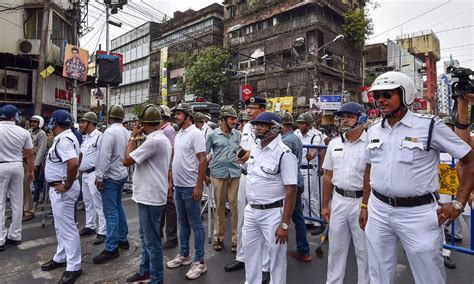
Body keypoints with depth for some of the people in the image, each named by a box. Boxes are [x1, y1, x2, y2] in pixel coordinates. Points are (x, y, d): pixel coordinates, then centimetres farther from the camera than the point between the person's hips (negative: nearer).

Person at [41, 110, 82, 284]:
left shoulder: (63, 139, -21)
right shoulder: (65, 137, 11)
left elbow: (74, 163, -37)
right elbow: (75, 161, 20)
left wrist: (67, 186, -24)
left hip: (62, 189, -11)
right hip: (57, 188, 11)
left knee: (67, 228, -1)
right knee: (60, 226, 22)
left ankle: (74, 267, 11)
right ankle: (60, 258, 38)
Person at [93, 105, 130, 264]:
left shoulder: (110, 132, -16)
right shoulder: (126, 132, 8)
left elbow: (104, 156, -20)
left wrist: (99, 176, -16)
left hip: (110, 176, -9)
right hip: (121, 174, 9)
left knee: (111, 211, -4)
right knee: (118, 206, 18)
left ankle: (111, 248, 3)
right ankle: (123, 239, 28)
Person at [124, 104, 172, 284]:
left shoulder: (153, 140, -22)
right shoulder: (161, 138, 11)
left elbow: (127, 161, -19)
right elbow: (138, 157, 17)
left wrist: (133, 137, -9)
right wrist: (138, 138, 11)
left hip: (150, 197, -11)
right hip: (148, 195, 11)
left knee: (152, 240, 2)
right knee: (145, 236, 22)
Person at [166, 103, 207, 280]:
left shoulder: (195, 134, -14)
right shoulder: (178, 134, 11)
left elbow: (203, 161, -19)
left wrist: (199, 186, -22)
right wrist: (172, 182, 17)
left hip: (191, 187, -8)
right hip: (178, 186, 9)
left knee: (195, 224, 2)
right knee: (183, 223, 18)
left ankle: (199, 262, 15)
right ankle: (184, 255, 34)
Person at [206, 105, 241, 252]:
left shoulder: (237, 134, 7)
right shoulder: (213, 135, 1)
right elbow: (205, 153, 6)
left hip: (235, 174, 1)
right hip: (219, 174, -1)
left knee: (235, 205, 2)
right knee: (219, 206, 9)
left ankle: (236, 238, 14)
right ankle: (219, 236, 24)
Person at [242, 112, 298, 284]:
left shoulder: (284, 153, -17)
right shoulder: (255, 149, 6)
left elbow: (291, 190, -19)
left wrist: (285, 224, -20)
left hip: (272, 213, -7)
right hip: (251, 211, 7)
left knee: (276, 256, 11)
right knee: (250, 251, 21)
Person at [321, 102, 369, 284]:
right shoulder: (334, 144, 5)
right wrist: (325, 205, 11)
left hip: (362, 201, -4)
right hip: (338, 200, 5)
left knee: (364, 250, 12)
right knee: (336, 247, 17)